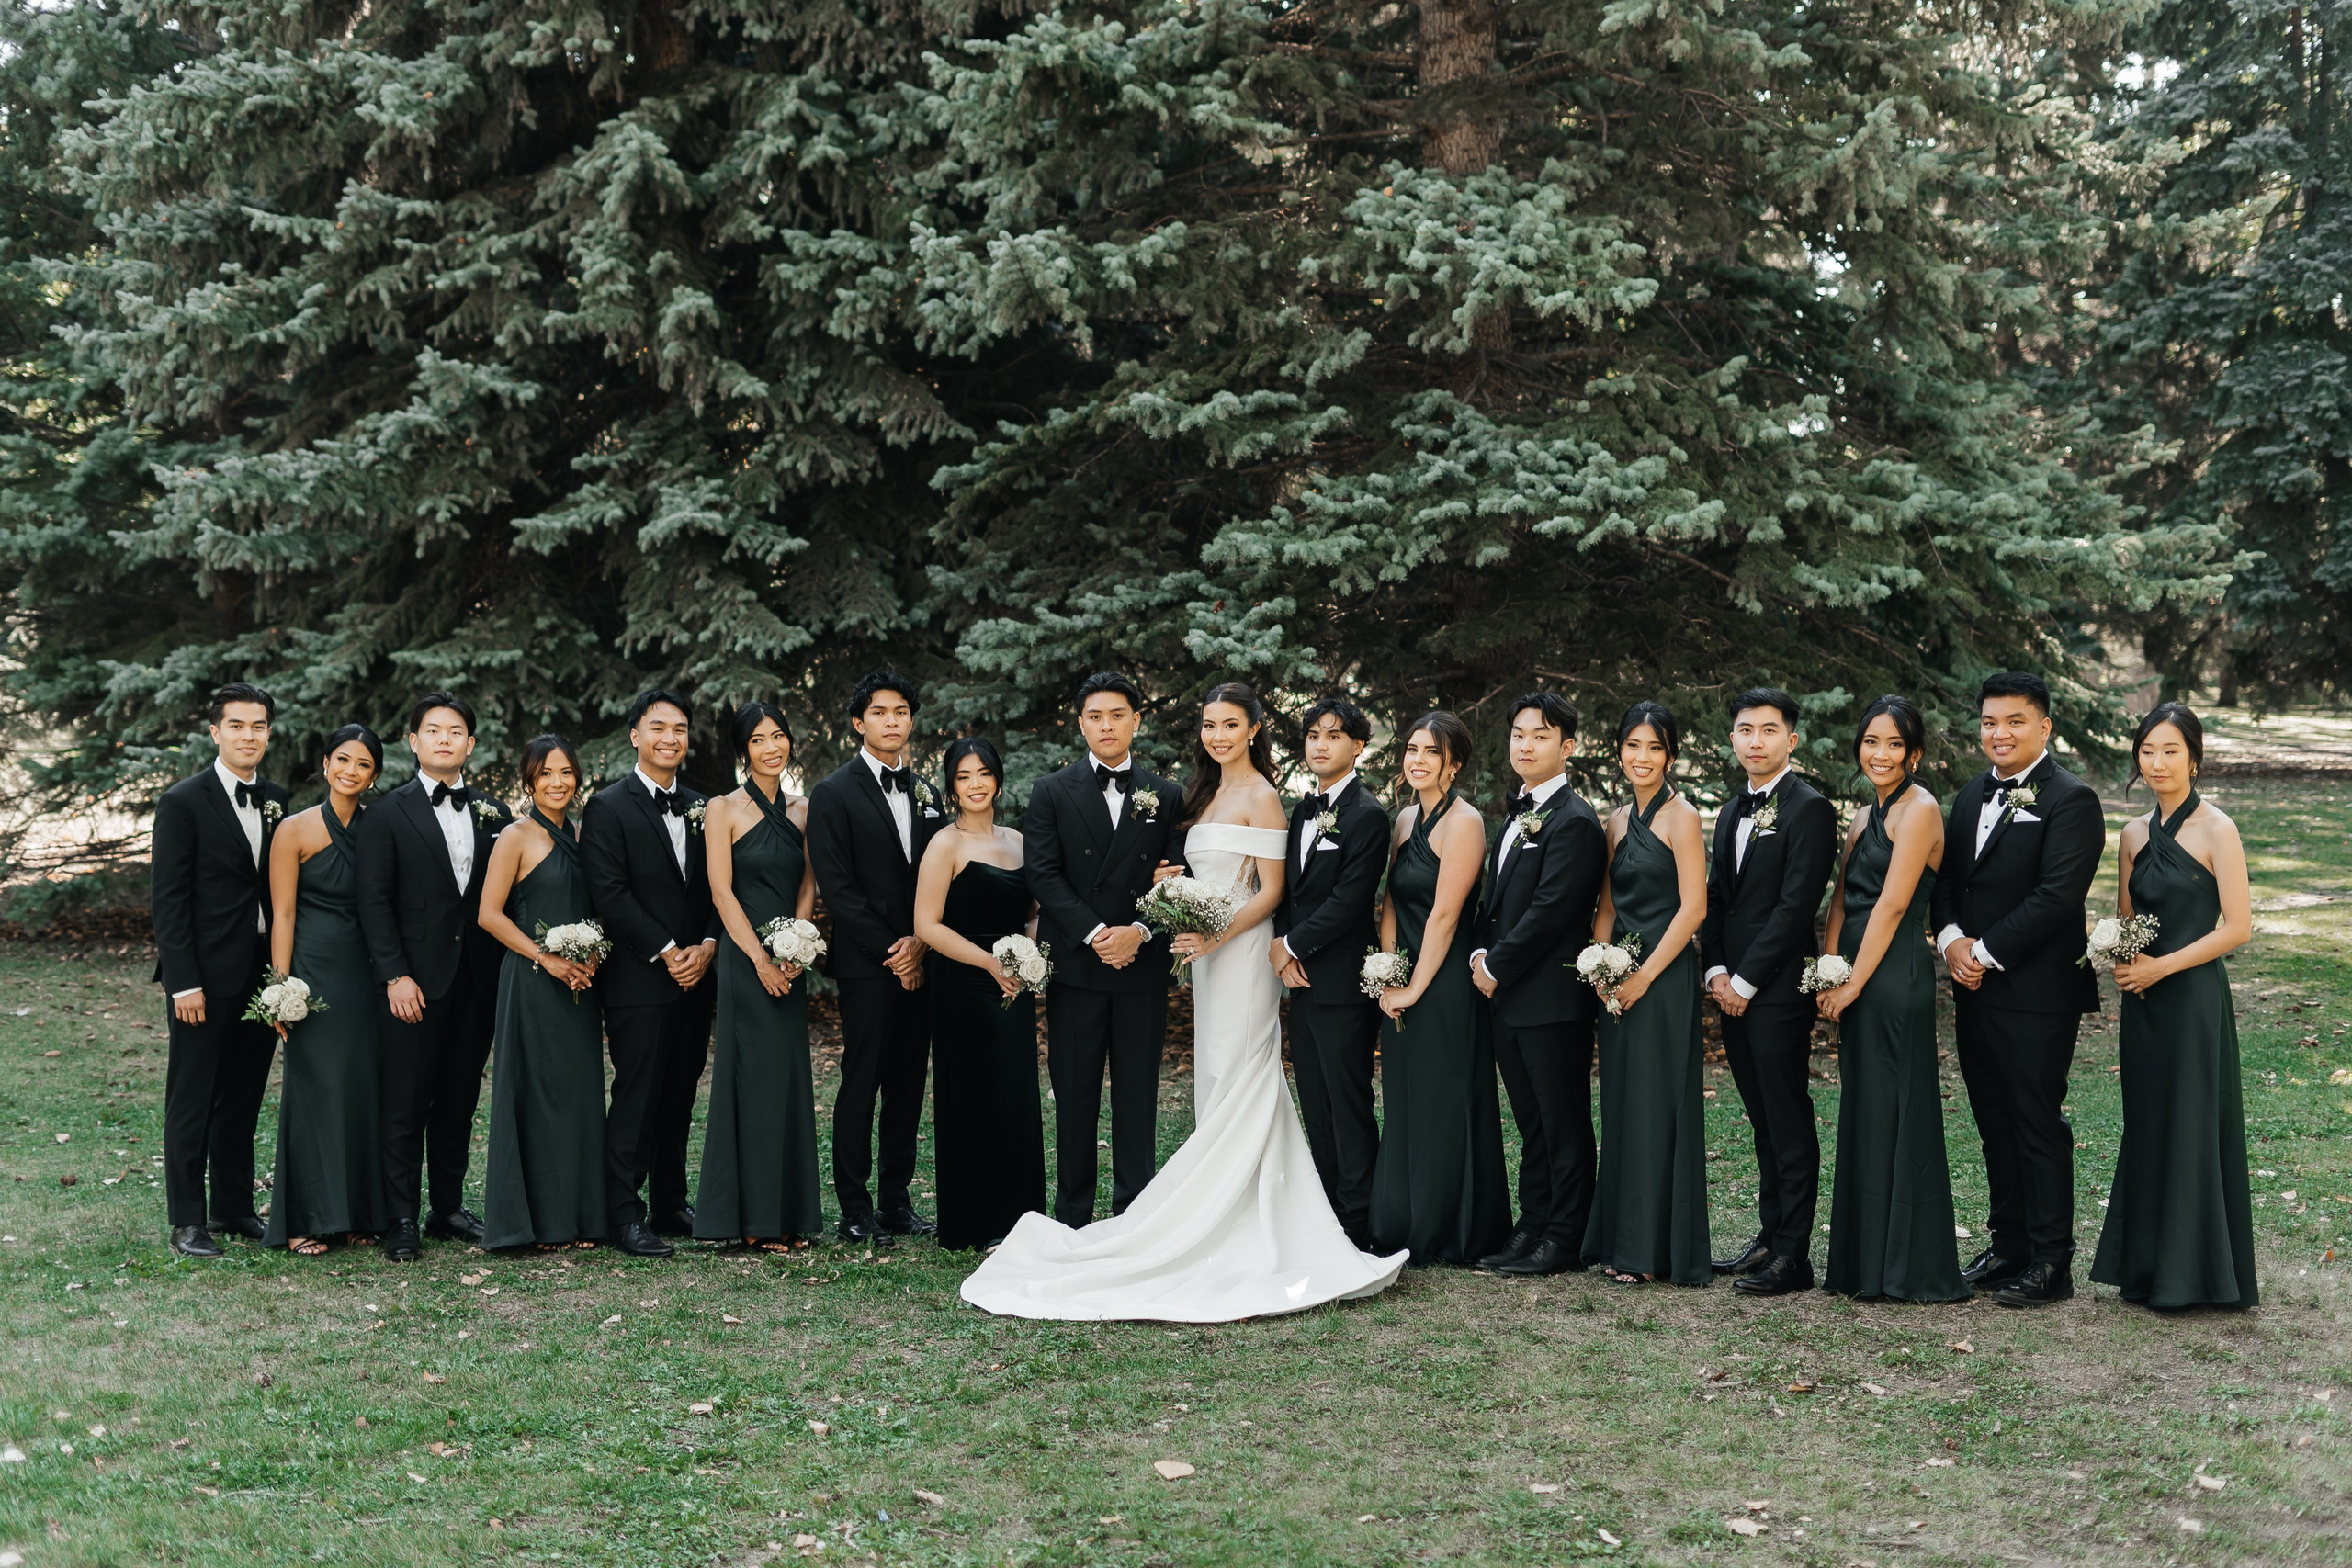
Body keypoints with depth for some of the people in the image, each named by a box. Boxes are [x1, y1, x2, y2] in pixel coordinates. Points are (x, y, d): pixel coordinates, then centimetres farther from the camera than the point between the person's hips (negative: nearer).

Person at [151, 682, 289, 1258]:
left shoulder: (275, 801, 10)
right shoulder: (184, 802, -8)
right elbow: (168, 898, -10)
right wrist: (184, 983, -15)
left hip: (262, 976, 6)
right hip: (205, 978, -6)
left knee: (243, 1099, 13)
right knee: (192, 1101, 2)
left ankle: (235, 1208, 23)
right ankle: (186, 1221, 9)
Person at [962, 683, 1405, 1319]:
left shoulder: (1261, 797, -9)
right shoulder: (1208, 794, 17)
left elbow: (1271, 890, -12)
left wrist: (1215, 937, -21)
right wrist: (1172, 885, 2)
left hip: (1242, 955, -9)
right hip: (1209, 956, 9)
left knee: (1234, 1091, -7)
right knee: (1220, 1092, 8)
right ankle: (1235, 1228, 11)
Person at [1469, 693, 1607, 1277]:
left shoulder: (1574, 822, -13)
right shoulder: (1515, 815, 16)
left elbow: (1549, 911, -18)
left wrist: (1498, 967, -12)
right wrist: (1482, 955, 2)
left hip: (1553, 999, -9)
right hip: (1509, 997, 9)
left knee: (1563, 1125, 1)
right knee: (1532, 1123, 15)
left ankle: (1564, 1240, 7)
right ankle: (1533, 1226, 21)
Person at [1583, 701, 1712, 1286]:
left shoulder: (1680, 816, -8)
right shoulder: (1618, 820, 13)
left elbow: (1693, 908, -14)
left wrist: (1644, 975, -16)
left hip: (1665, 976, -7)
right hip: (1620, 978, 7)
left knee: (1656, 1106, -4)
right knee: (1620, 1106, 10)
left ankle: (1652, 1250, 2)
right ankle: (1621, 1238, 18)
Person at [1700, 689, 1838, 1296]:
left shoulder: (1810, 809, -9)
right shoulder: (1732, 814, 17)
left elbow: (1795, 905, -15)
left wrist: (1745, 981, -14)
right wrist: (1716, 971, 2)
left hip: (1778, 990, -8)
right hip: (1733, 990, 8)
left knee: (1789, 1124, -4)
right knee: (1764, 1123, 13)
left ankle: (1793, 1256, -1)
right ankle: (1770, 1238, 19)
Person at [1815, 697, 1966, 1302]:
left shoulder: (1918, 810, -10)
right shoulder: (1863, 818, 16)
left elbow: (1892, 905, -15)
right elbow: (1842, 902, 12)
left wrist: (1854, 983, -13)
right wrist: (1829, 978, 1)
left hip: (1894, 977, -9)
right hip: (1856, 981, 9)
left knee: (1894, 1116, -5)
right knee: (1860, 1116, 12)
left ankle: (1907, 1269, 2)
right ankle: (1863, 1263, 19)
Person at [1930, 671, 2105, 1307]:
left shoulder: (2071, 801, -10)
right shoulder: (1972, 796, 15)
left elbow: (2056, 895, -18)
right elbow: (1946, 878, 14)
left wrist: (1986, 952, -17)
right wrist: (1951, 938, -5)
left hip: (2037, 993, -7)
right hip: (1974, 990, 8)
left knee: (2039, 1127, -1)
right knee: (1995, 1123, 14)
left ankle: (2050, 1263, 7)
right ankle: (2009, 1243, 25)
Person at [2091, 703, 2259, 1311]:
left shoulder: (2216, 831, -9)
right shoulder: (2135, 835, 10)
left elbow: (2238, 927, -12)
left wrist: (2161, 966, -14)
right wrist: (2124, 963, -4)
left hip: (2194, 998, -6)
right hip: (2143, 1006, 6)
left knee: (2193, 1128, -1)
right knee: (2147, 1128, 11)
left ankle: (2192, 1272, 9)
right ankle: (2147, 1267, 20)